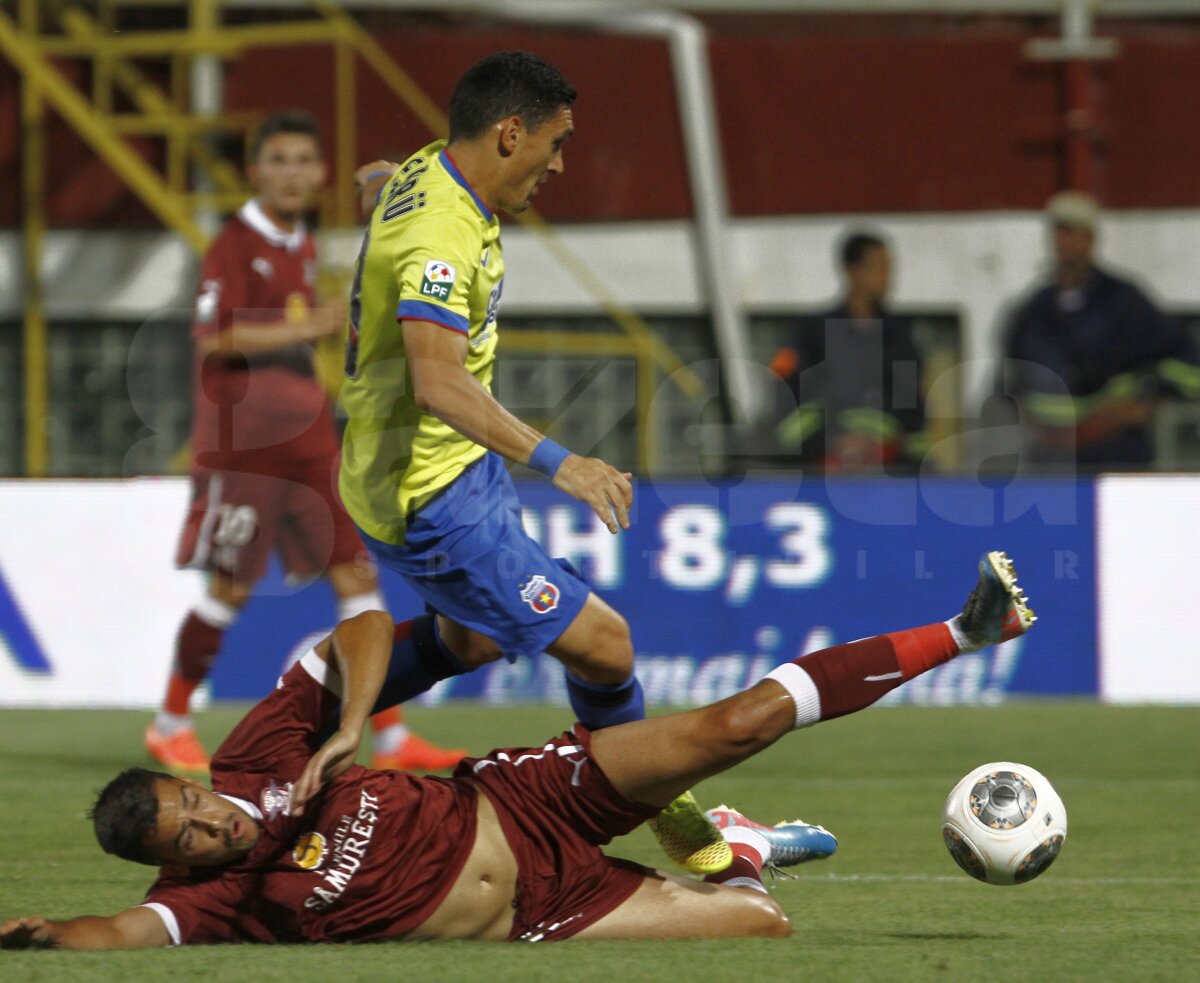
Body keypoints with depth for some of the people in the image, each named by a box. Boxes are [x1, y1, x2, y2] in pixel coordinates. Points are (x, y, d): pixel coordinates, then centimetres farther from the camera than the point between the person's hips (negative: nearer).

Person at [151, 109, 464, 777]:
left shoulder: (304, 247, 15)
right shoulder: (236, 246, -9)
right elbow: (214, 340, -21)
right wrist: (305, 327, -27)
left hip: (305, 440, 7)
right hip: (241, 440, -7)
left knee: (357, 574, -1)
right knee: (231, 590, -2)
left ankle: (392, 739, -2)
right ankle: (171, 726, 16)